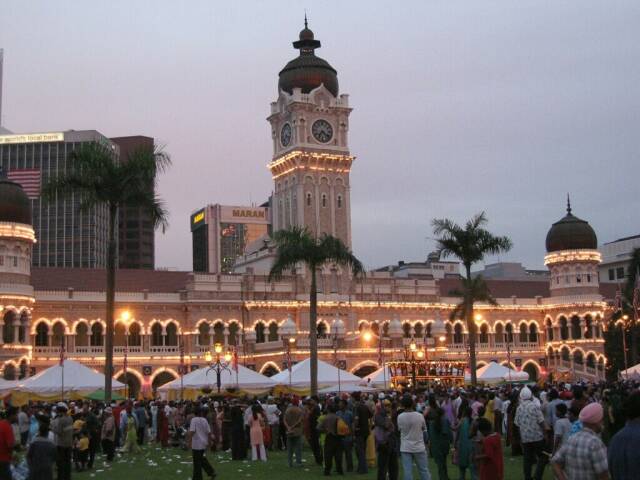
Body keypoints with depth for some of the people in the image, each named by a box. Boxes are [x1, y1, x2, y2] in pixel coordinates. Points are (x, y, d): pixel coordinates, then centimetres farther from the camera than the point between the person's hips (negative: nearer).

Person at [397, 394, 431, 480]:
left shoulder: (400, 417, -8)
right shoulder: (419, 416, -10)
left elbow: (399, 429, 4)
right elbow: (424, 429, 3)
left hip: (405, 448, 0)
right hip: (419, 447, 0)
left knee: (407, 471, 2)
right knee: (423, 470, 11)